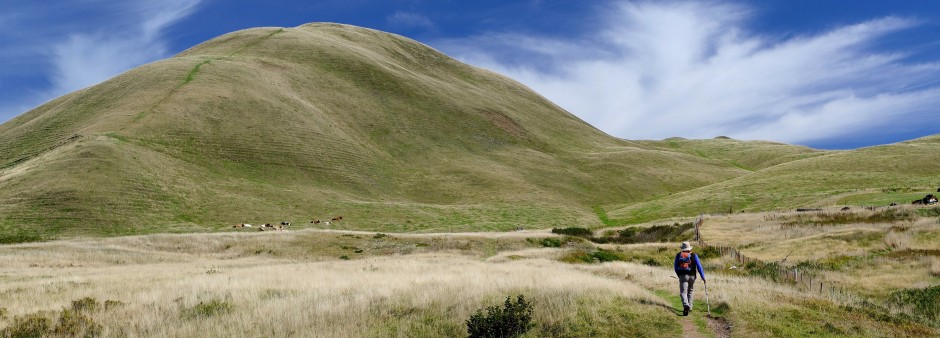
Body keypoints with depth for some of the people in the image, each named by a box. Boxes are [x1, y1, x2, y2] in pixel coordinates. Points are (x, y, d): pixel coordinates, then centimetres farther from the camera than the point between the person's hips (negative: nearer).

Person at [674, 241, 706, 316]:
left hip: (683, 276, -2)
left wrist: (678, 275, 24)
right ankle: (689, 307, 25)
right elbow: (699, 266, -4)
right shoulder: (694, 256, 3)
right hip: (692, 276, 2)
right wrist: (703, 277, -1)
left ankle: (686, 306, -31)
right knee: (690, 291, 20)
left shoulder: (678, 255, 5)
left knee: (683, 292, -6)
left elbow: (675, 267, 9)